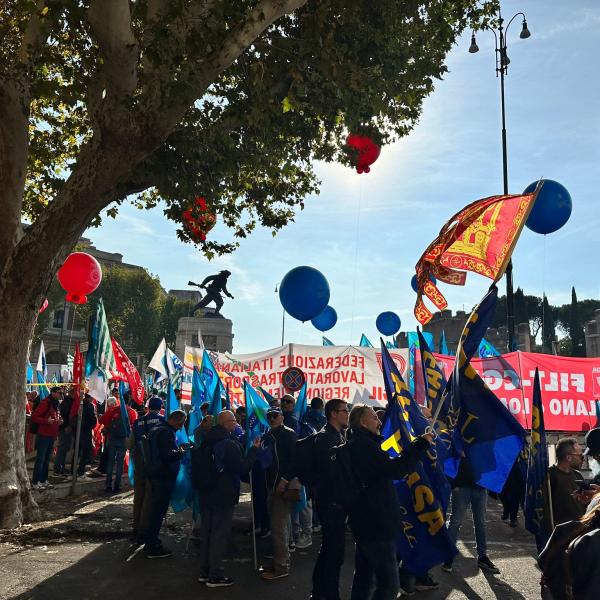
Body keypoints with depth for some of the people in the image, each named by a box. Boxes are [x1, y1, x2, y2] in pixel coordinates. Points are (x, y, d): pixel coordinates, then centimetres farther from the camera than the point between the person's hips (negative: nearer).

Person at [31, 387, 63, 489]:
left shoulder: (56, 404, 13)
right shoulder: (45, 403, -13)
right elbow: (34, 417, -17)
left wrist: (58, 421, 9)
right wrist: (46, 421, -27)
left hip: (52, 435, 9)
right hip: (43, 435, -9)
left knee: (47, 459, 14)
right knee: (40, 459, -4)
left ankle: (44, 480, 21)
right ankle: (35, 482, 2)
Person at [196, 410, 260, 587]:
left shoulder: (206, 442, 7)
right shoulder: (229, 444, -21)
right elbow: (243, 468, -21)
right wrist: (254, 449, -14)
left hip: (206, 494, 9)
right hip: (223, 496, -8)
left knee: (206, 532, 16)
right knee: (219, 535, 1)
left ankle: (204, 572, 26)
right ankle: (215, 576, 8)